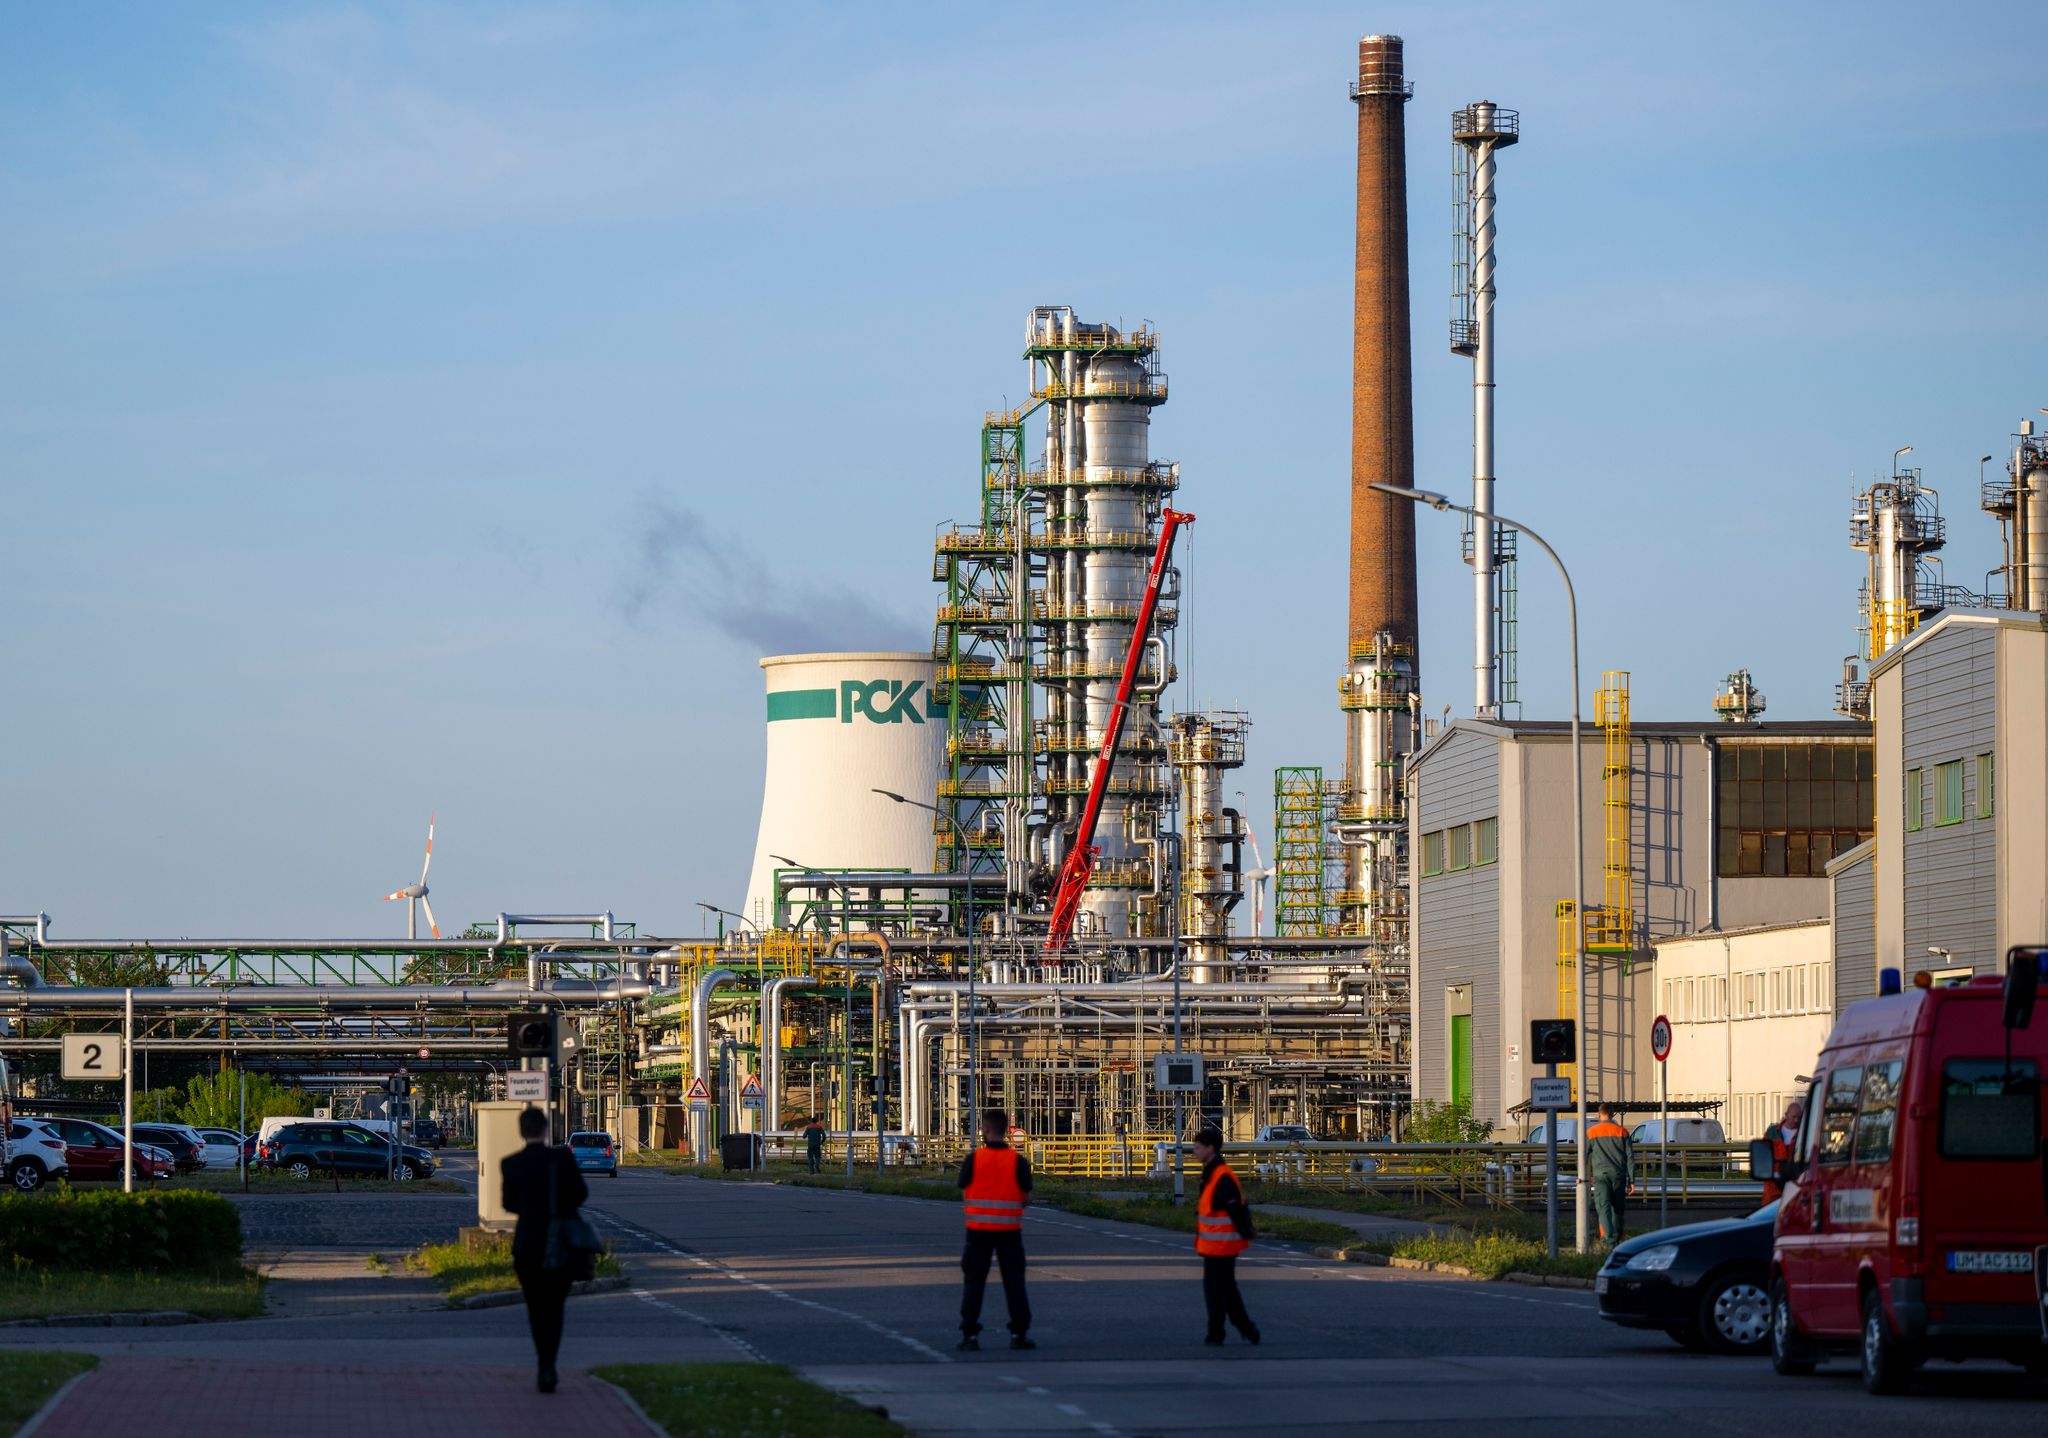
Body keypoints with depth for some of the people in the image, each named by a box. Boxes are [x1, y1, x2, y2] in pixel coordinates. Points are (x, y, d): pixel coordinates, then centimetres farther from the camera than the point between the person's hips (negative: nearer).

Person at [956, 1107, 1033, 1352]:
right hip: (1009, 1229, 0)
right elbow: (1026, 1197, -2)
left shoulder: (974, 1159, -6)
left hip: (979, 1228, 0)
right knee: (1014, 1280, 7)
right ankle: (1019, 1333, 5)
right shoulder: (1018, 1161, -5)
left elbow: (964, 1193, -2)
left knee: (974, 1281, 5)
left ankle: (970, 1334, 1)